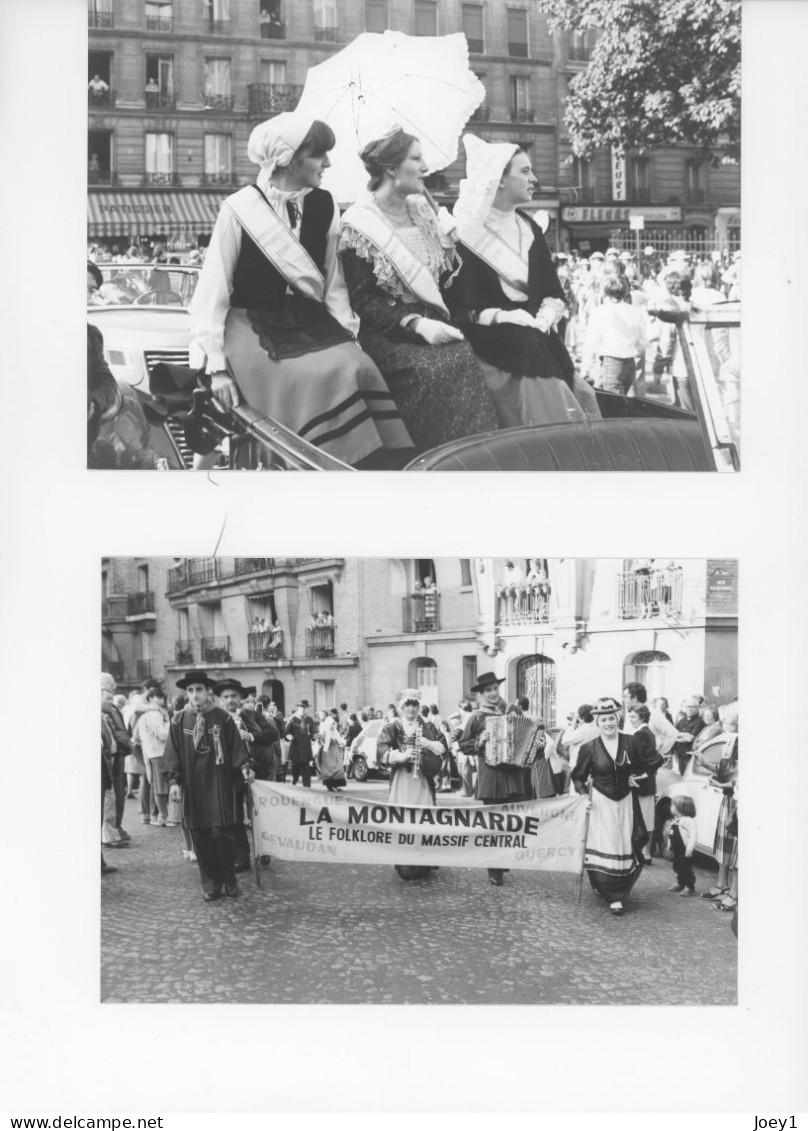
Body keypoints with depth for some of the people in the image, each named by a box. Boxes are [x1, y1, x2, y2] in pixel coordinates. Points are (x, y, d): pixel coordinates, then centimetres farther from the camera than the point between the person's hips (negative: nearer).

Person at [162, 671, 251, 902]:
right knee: (201, 839, 4)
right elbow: (173, 753, 5)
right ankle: (211, 885, 14)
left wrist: (243, 767, -13)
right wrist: (174, 780, -5)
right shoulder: (179, 721, 4)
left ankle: (229, 881, 14)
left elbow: (236, 747, 2)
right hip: (193, 788, 2)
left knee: (223, 835, -4)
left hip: (220, 785, -2)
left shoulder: (222, 718, 0)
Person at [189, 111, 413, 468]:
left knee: (358, 368, -24)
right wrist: (217, 365, -11)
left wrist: (346, 333, -2)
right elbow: (214, 289, -7)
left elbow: (333, 279, 10)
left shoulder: (324, 205, 5)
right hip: (253, 326, -4)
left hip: (310, 322, 5)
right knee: (320, 377, -30)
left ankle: (379, 463, -17)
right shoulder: (240, 209, -8)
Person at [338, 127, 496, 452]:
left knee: (466, 361, -22)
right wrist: (416, 324, -19)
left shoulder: (422, 209, 15)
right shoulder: (359, 224, -2)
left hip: (433, 324, 5)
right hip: (388, 334, -5)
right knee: (435, 369, -30)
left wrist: (448, 244, 1)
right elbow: (364, 301, -8)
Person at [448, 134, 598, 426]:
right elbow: (459, 308, -8)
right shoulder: (465, 233, -4)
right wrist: (502, 317, -19)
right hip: (491, 341, -6)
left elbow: (553, 292, 15)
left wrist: (546, 317, -6)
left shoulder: (529, 227, 17)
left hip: (536, 334, 6)